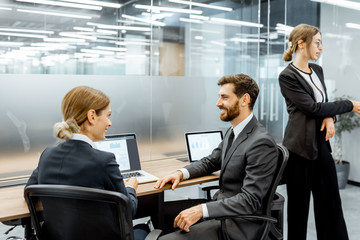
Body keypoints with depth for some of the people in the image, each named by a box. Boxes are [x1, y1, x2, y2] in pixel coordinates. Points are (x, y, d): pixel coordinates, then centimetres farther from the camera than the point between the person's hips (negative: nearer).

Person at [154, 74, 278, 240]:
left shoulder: (261, 143, -23)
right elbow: (210, 162, 17)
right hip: (220, 206, 9)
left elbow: (249, 201, -25)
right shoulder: (232, 132, 7)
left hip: (238, 224, -9)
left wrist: (201, 210, -30)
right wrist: (181, 173, -1)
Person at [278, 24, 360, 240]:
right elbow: (313, 107, -16)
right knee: (299, 202, 5)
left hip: (321, 143, 7)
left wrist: (329, 117, -7)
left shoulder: (317, 70, 12)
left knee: (331, 201, 10)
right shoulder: (287, 76, -12)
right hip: (301, 146, -7)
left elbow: (324, 103, 17)